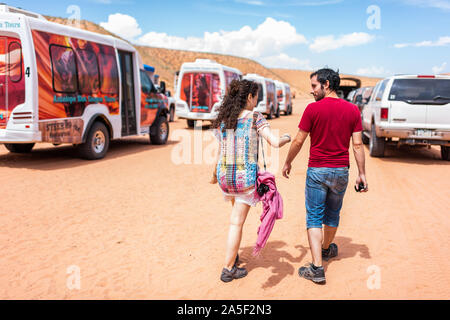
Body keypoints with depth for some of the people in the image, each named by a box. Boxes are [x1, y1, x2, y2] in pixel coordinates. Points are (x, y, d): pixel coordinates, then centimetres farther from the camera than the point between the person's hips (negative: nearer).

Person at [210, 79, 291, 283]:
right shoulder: (256, 119, -9)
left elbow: (220, 151, 7)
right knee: (237, 222, 3)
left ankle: (233, 256, 34)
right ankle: (228, 269, 12)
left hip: (225, 175, 5)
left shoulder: (222, 119, 5)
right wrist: (287, 138, 7)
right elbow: (275, 143, -16)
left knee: (237, 215, 27)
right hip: (245, 176, -5)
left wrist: (215, 175, 20)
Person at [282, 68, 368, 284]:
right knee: (333, 214, 23)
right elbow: (357, 145, -1)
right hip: (341, 171, 4)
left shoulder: (313, 109, -11)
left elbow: (298, 141, -7)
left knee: (314, 218, 2)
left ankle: (317, 268, -3)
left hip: (317, 171, -4)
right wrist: (362, 174, 5)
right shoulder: (352, 110, 0)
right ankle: (327, 249, 45)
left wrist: (287, 163, 8)